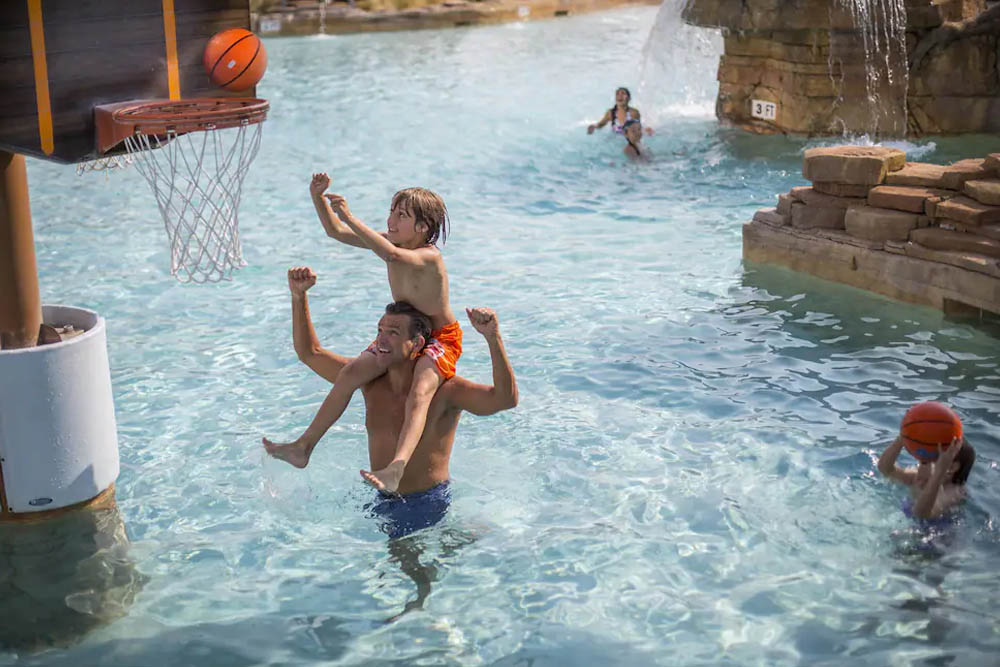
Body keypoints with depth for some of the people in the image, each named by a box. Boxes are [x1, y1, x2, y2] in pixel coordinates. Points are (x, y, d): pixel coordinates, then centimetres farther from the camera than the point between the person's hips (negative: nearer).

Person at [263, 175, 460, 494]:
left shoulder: (429, 256, -26)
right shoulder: (391, 242, -3)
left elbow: (393, 256, -49)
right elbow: (335, 231, 1)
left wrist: (349, 217, -47)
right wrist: (318, 197, -15)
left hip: (440, 339, -8)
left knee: (419, 392, -33)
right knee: (351, 372, -6)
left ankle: (396, 468, -52)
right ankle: (304, 447, -1)